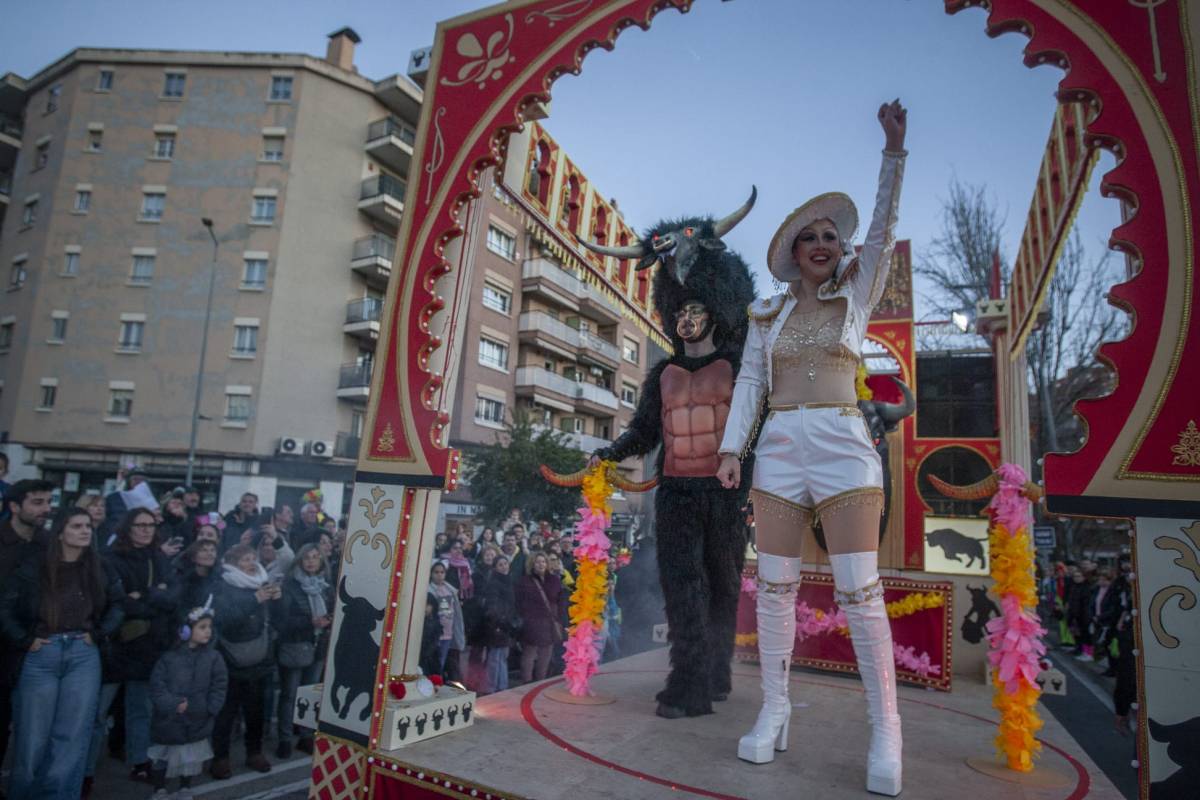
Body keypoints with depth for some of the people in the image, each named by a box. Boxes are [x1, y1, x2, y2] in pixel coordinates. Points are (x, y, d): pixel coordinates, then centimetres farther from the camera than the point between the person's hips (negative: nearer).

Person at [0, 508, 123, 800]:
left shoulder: (98, 568, 7)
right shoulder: (34, 565, -1)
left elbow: (117, 603, 17)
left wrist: (99, 633, 5)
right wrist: (25, 641, -6)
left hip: (83, 655, 2)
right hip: (41, 655, -2)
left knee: (72, 736, 2)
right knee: (32, 736, 4)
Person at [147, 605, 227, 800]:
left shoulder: (213, 657, -5)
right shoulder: (170, 656, -7)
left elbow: (219, 687, -5)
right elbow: (156, 685, -10)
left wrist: (208, 708, -15)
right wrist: (173, 705, -20)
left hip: (197, 721, 1)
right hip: (168, 720, -1)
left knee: (191, 757, 14)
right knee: (162, 756, 14)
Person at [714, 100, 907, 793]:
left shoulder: (856, 297, 12)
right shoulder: (768, 315, 15)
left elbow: (885, 228, 2)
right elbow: (750, 383, 9)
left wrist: (894, 149, -3)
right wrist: (732, 448, 0)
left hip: (843, 449, -2)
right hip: (779, 452, 2)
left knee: (860, 589, -7)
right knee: (775, 586, 3)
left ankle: (886, 732, 5)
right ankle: (774, 712, 14)